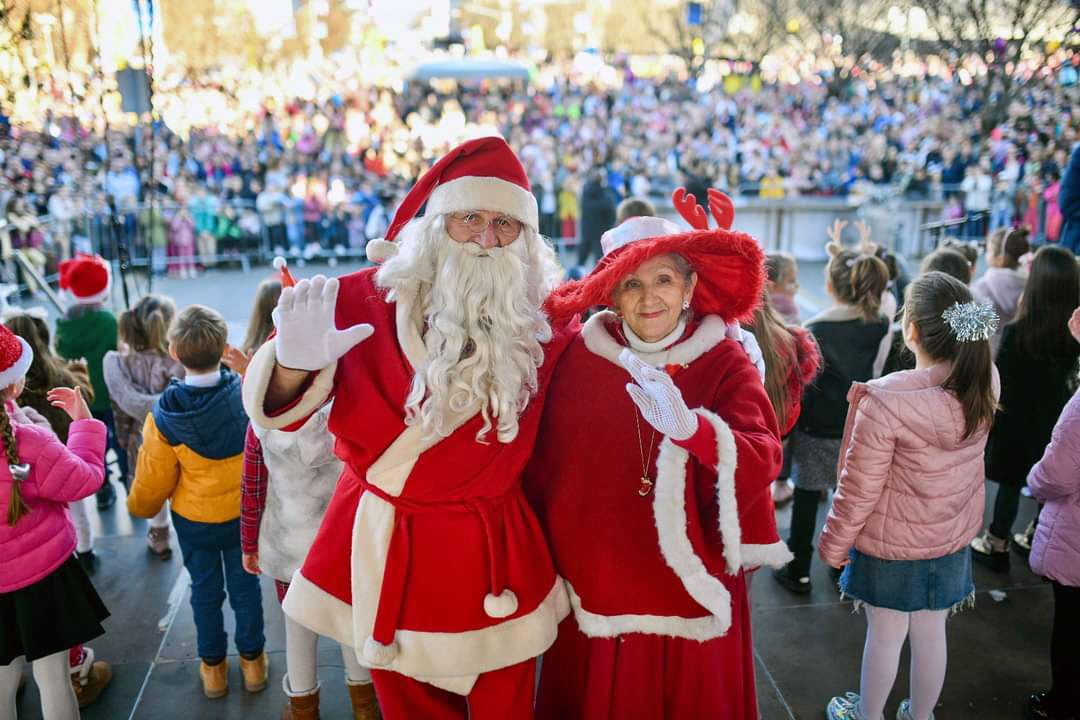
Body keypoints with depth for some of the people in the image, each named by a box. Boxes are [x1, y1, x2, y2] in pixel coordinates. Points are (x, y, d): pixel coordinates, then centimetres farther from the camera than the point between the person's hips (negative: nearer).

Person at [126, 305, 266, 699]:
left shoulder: (164, 417, -24)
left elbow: (154, 480, -10)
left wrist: (140, 506, 10)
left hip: (194, 518, 0)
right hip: (244, 512, 1)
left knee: (205, 589, 19)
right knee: (245, 584, 19)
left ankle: (213, 666, 36)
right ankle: (252, 659, 34)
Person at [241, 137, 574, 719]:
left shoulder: (540, 325, -5)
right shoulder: (366, 299, -10)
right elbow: (276, 411, -9)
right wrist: (295, 363, -28)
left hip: (491, 553, 0)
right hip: (381, 544, 0)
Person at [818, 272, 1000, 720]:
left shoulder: (884, 402, -30)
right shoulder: (985, 383, -14)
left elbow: (859, 489, -21)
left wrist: (833, 544, -7)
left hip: (890, 542, -5)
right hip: (952, 537, 5)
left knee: (885, 636, 15)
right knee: (931, 635, 21)